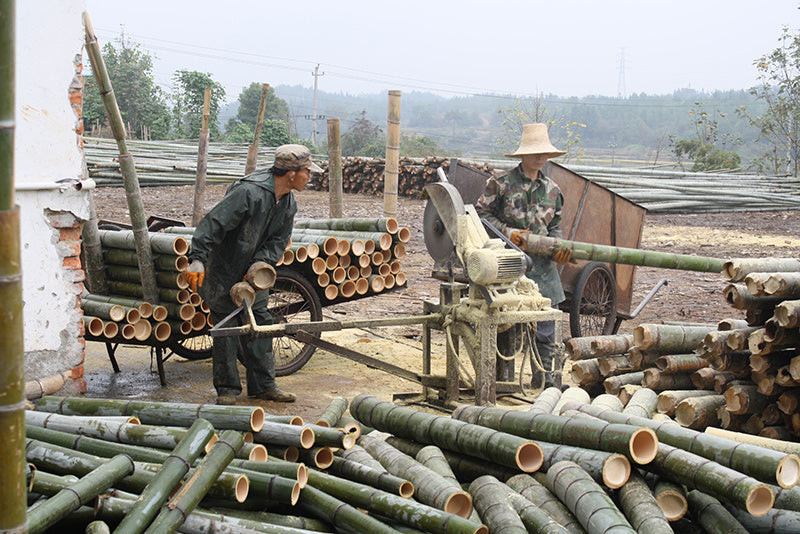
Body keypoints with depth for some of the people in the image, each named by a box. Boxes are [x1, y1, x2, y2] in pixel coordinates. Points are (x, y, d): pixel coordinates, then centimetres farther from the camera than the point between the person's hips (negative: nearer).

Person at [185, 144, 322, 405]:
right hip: (224, 272, -7)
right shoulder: (250, 193, -27)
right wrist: (197, 259, -37)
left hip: (253, 273, 8)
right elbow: (213, 223, -30)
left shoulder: (289, 204, 1)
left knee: (259, 324, 8)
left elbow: (278, 241, 1)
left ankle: (263, 384, 17)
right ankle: (227, 388, 10)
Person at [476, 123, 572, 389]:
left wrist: (558, 247, 0)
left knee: (545, 330, 4)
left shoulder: (552, 190, 14)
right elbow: (481, 213, -1)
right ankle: (503, 380, 15)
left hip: (542, 267, 4)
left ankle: (544, 381, 15)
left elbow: (555, 226, 19)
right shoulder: (501, 184, -1)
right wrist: (507, 231, -14)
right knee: (508, 329, 1)